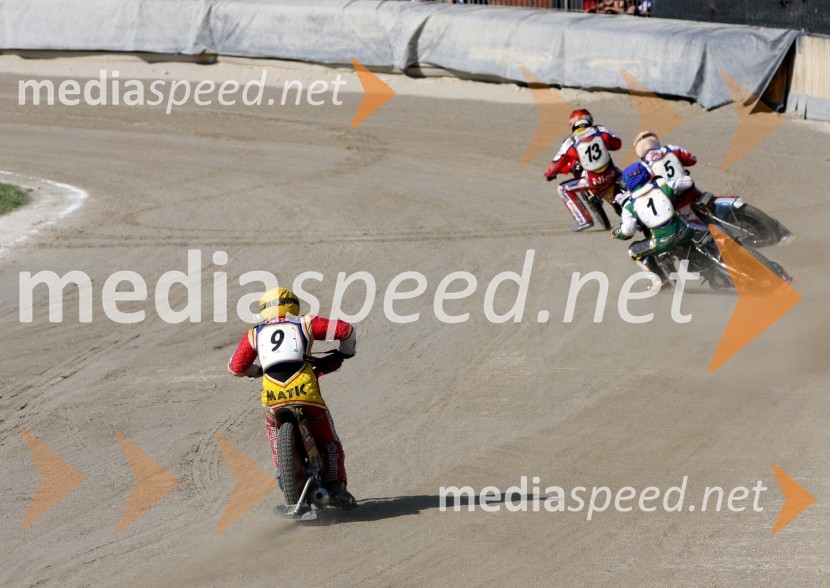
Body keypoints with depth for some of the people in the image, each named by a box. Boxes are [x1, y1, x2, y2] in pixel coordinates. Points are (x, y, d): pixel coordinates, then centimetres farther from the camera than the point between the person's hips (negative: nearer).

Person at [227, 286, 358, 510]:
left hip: (273, 399, 1)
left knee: (273, 427, 33)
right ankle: (336, 487, 1)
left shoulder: (255, 334, 22)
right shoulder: (304, 324, 17)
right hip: (306, 392, -1)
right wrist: (344, 352, 33)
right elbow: (345, 329, 13)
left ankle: (283, 473, 21)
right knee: (330, 442, 17)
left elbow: (236, 367, 24)